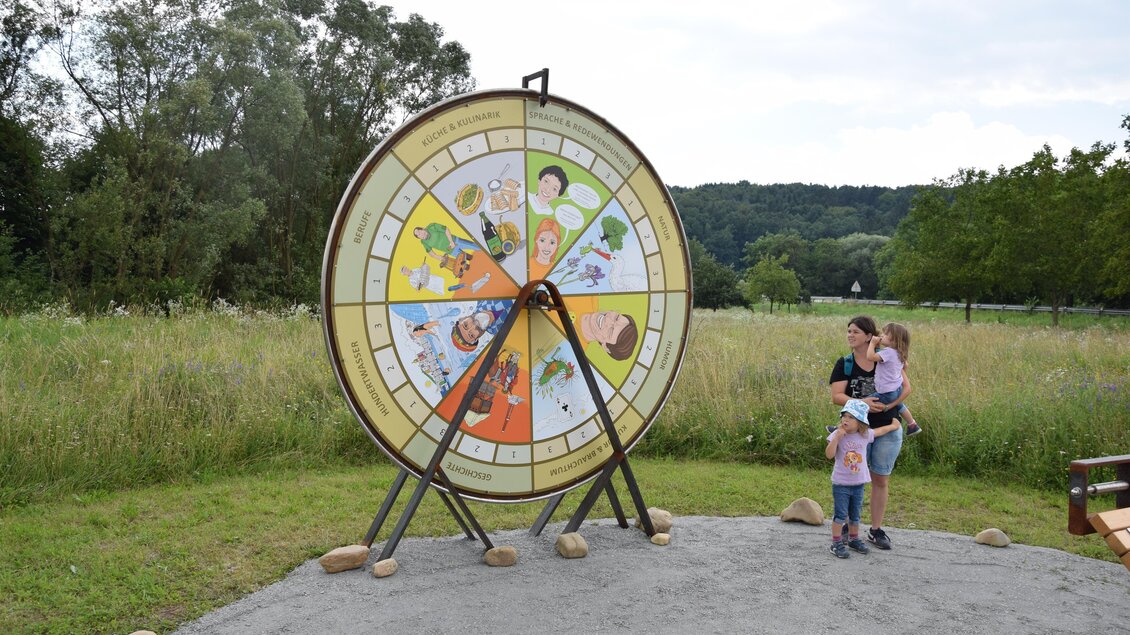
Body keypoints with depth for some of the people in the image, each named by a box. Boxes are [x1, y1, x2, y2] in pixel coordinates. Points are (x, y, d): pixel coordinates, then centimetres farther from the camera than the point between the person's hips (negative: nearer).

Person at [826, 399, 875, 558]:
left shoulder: (865, 435, -2)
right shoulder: (837, 435, -12)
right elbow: (829, 455, -21)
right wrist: (837, 437, -27)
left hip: (858, 483, 4)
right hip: (841, 483, -4)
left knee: (855, 514, 18)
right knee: (840, 514, -1)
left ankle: (854, 539, 34)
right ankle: (836, 543, 7)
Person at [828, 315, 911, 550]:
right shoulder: (844, 363, -2)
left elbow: (906, 387, -2)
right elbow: (836, 396, -9)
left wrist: (889, 404, -17)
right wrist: (861, 402, -24)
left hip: (887, 430, 1)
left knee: (881, 480, 9)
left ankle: (876, 529, 21)